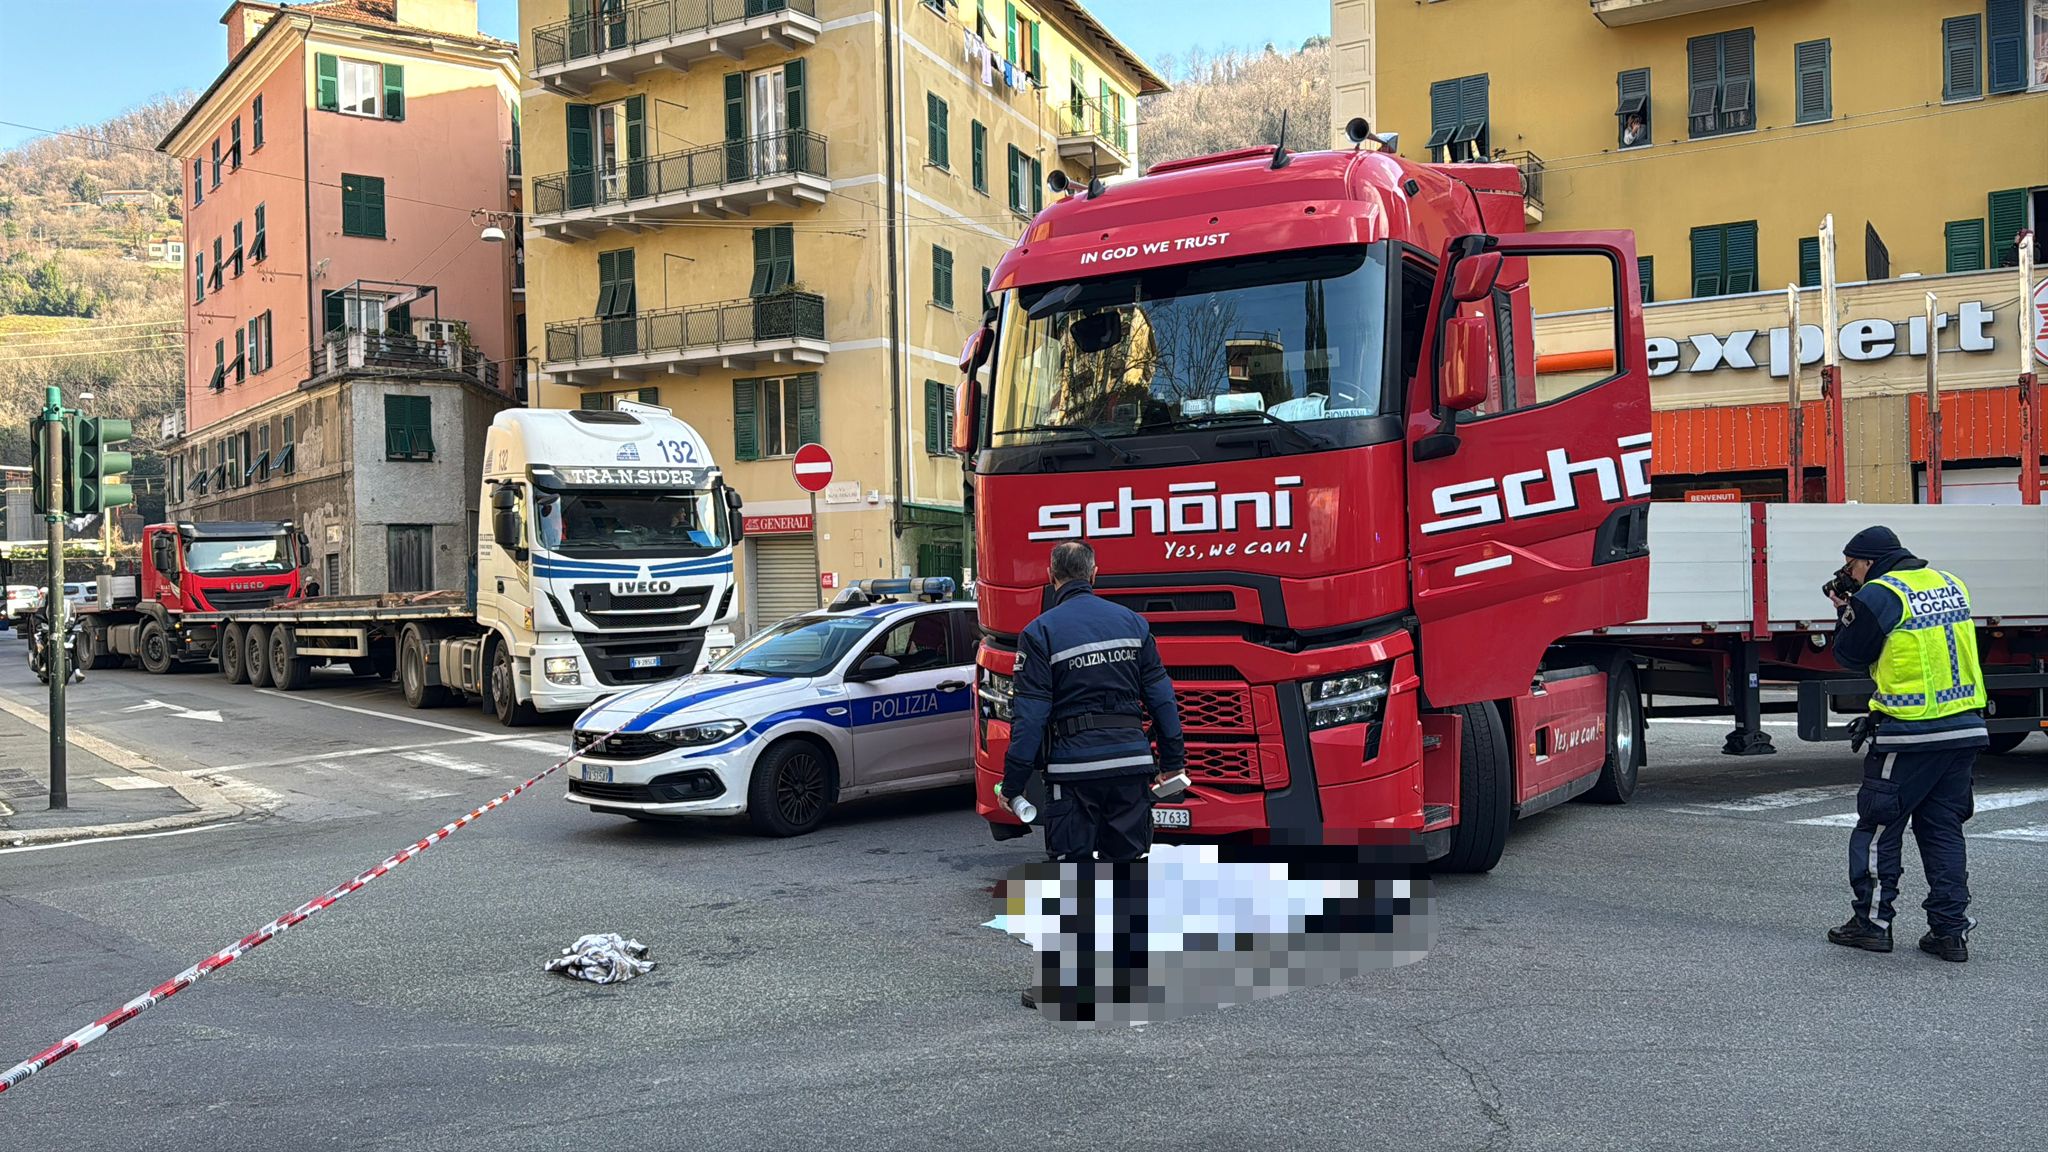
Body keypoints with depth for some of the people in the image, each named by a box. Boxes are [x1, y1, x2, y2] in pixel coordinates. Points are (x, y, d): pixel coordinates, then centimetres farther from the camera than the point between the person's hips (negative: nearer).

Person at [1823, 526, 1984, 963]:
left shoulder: (1878, 594, -11)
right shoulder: (1951, 584, 11)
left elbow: (1852, 657, -3)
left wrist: (1846, 614, 13)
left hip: (1910, 734, -7)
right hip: (1966, 729, 7)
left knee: (1878, 827, 6)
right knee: (1943, 829, 13)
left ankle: (1872, 921, 10)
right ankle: (1951, 930, 12)